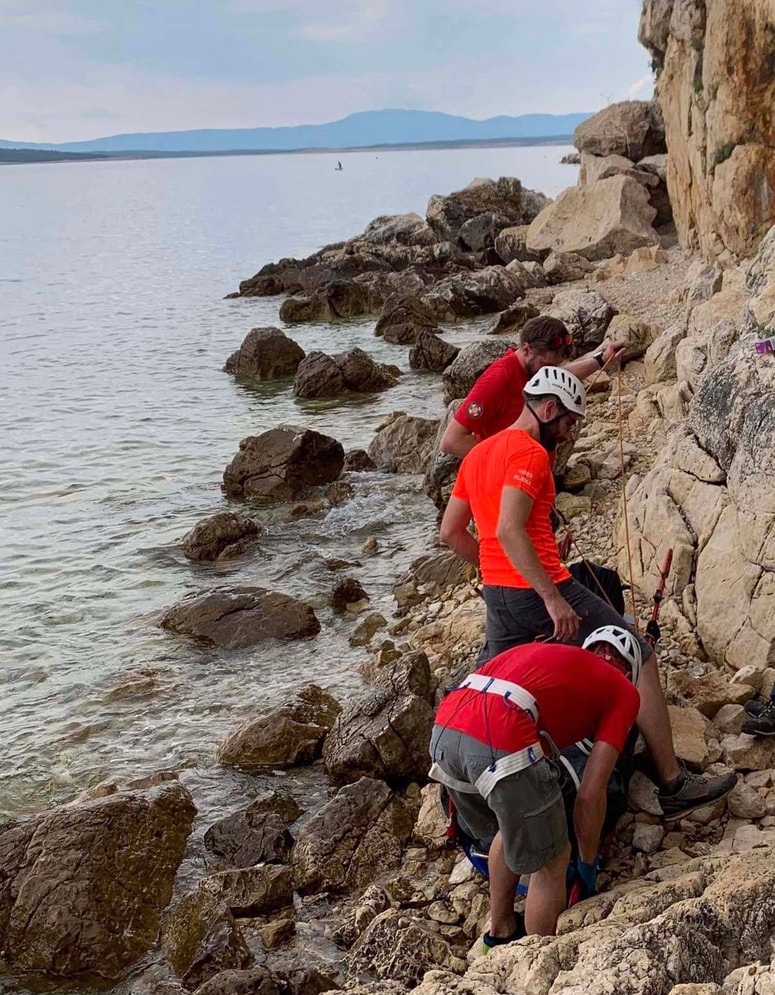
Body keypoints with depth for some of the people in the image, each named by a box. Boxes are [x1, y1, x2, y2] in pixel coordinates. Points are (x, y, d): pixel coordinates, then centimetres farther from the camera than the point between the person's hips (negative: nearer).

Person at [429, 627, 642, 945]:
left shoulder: (542, 650, 35)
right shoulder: (623, 691, 18)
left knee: (510, 830, 34)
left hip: (443, 729, 7)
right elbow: (590, 794, 11)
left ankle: (500, 932, 50)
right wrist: (587, 865, 26)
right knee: (552, 861, 17)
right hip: (500, 744, -7)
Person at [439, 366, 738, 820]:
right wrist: (553, 598, -27)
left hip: (497, 596, 9)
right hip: (542, 590, -9)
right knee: (641, 660, 1)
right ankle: (674, 786, 3)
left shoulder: (477, 455, 15)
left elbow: (451, 532, 18)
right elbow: (509, 530, -25)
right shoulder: (530, 453, -12)